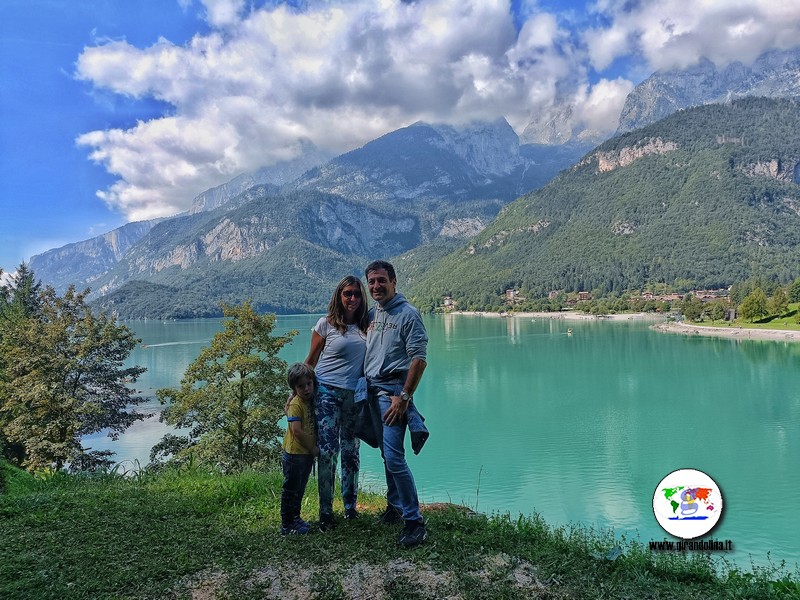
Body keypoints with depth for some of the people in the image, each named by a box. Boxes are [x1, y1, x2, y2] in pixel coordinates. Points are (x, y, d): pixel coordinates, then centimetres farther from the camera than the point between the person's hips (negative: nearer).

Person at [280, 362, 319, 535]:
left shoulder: (311, 402, 7)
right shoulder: (295, 404, -17)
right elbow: (297, 430, -23)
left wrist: (314, 447, 6)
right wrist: (313, 448, -14)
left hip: (307, 453, 8)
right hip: (295, 454, -8)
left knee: (300, 488, 19)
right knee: (291, 489, 2)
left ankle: (295, 518, 32)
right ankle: (286, 525, 11)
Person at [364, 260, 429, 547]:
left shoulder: (408, 313, -7)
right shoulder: (371, 314, 14)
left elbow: (419, 359, -13)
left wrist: (403, 397, -17)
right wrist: (362, 388, 13)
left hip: (393, 390, -7)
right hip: (372, 389, 7)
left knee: (394, 456, -13)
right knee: (386, 455, 15)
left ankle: (414, 522, -6)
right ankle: (394, 506, 29)